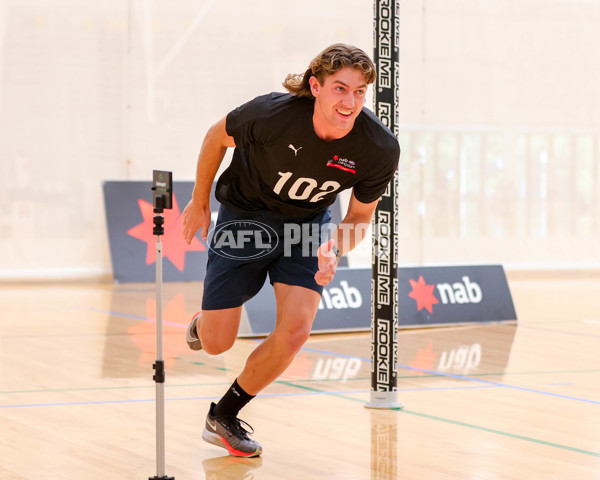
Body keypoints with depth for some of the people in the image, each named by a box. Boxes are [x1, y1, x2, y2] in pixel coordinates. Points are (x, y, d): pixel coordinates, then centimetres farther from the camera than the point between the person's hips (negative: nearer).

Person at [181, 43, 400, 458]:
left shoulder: (381, 150, -26)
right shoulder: (272, 114, -32)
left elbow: (361, 213, -7)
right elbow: (217, 137, -10)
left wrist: (335, 252, -27)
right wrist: (199, 203, 1)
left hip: (308, 223, 2)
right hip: (245, 216, -2)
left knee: (295, 331, -17)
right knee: (215, 345, -2)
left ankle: (224, 416, 8)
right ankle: (203, 321, 40)